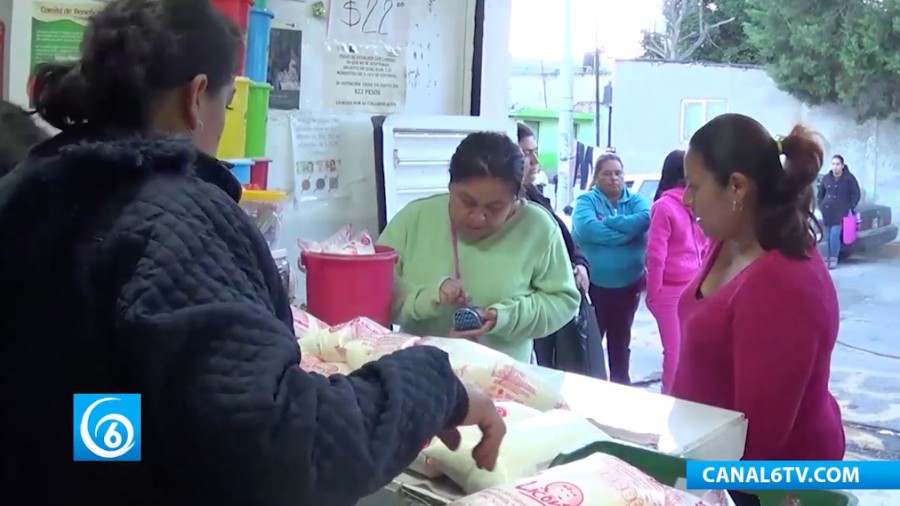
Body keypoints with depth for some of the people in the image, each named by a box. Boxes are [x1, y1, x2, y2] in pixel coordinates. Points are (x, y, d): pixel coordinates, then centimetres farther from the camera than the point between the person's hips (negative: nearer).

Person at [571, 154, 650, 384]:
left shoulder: (635, 200, 5)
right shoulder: (586, 200, -4)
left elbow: (644, 220, -17)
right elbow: (586, 228, -25)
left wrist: (608, 222, -18)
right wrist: (626, 232, -19)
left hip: (628, 284, 4)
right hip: (594, 284, -3)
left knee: (621, 341, 18)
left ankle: (621, 385, 32)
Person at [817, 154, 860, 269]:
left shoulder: (849, 178, -4)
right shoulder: (826, 178, 7)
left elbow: (856, 194, -1)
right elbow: (820, 194, 17)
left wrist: (851, 208, -7)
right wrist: (821, 208, 7)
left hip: (841, 212, -4)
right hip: (827, 212, 4)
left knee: (835, 235, -16)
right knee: (828, 237, 4)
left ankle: (834, 258, -5)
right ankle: (829, 257, 15)